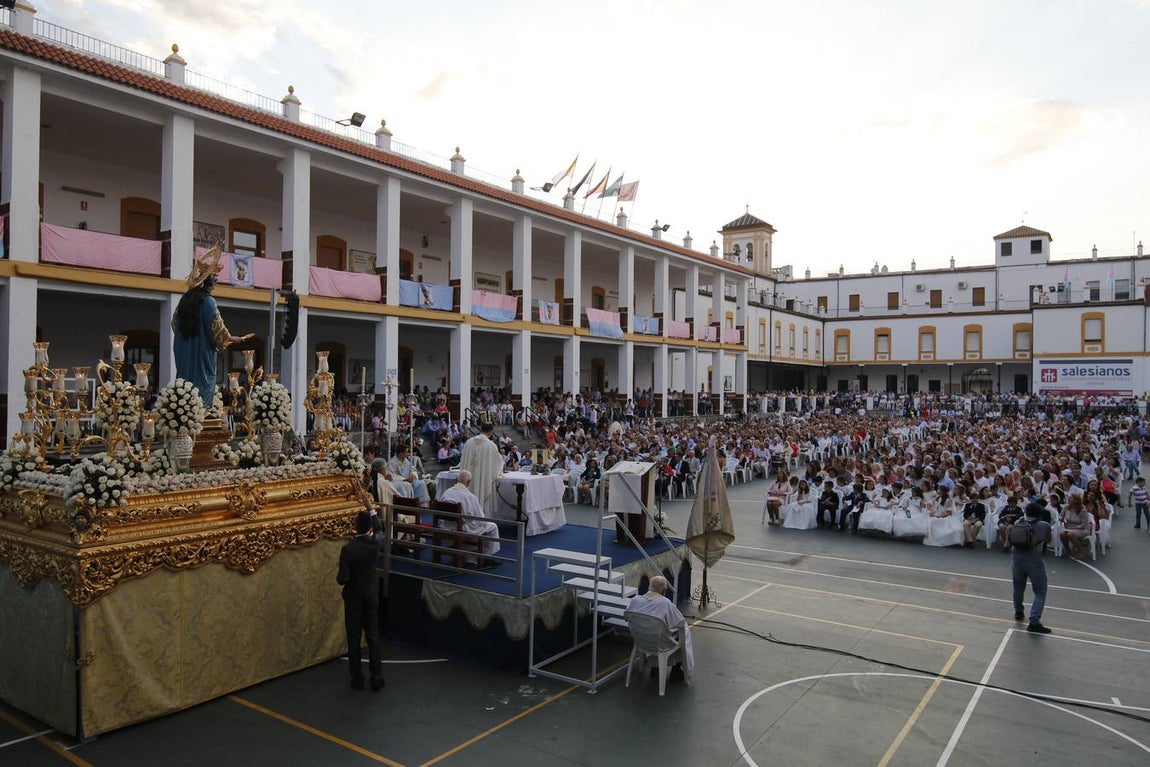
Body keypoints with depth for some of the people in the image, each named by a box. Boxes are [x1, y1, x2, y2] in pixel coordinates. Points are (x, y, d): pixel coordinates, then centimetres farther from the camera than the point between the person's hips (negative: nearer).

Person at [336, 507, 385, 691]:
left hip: (353, 597, -3)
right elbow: (379, 529, 13)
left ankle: (357, 679, 18)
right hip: (371, 595, 3)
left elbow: (342, 579, -19)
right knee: (373, 636, 10)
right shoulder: (376, 543, -12)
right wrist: (371, 509, 16)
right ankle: (377, 678, 12)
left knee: (354, 638, 10)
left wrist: (340, 579, 5)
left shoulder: (347, 549, -22)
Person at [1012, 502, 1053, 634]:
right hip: (1034, 560, -4)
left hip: (1016, 557, 4)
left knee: (1018, 587, 22)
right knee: (1040, 593, 3)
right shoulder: (1045, 526, 3)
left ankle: (1018, 612, 40)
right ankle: (1034, 622, -8)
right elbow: (1048, 540, 19)